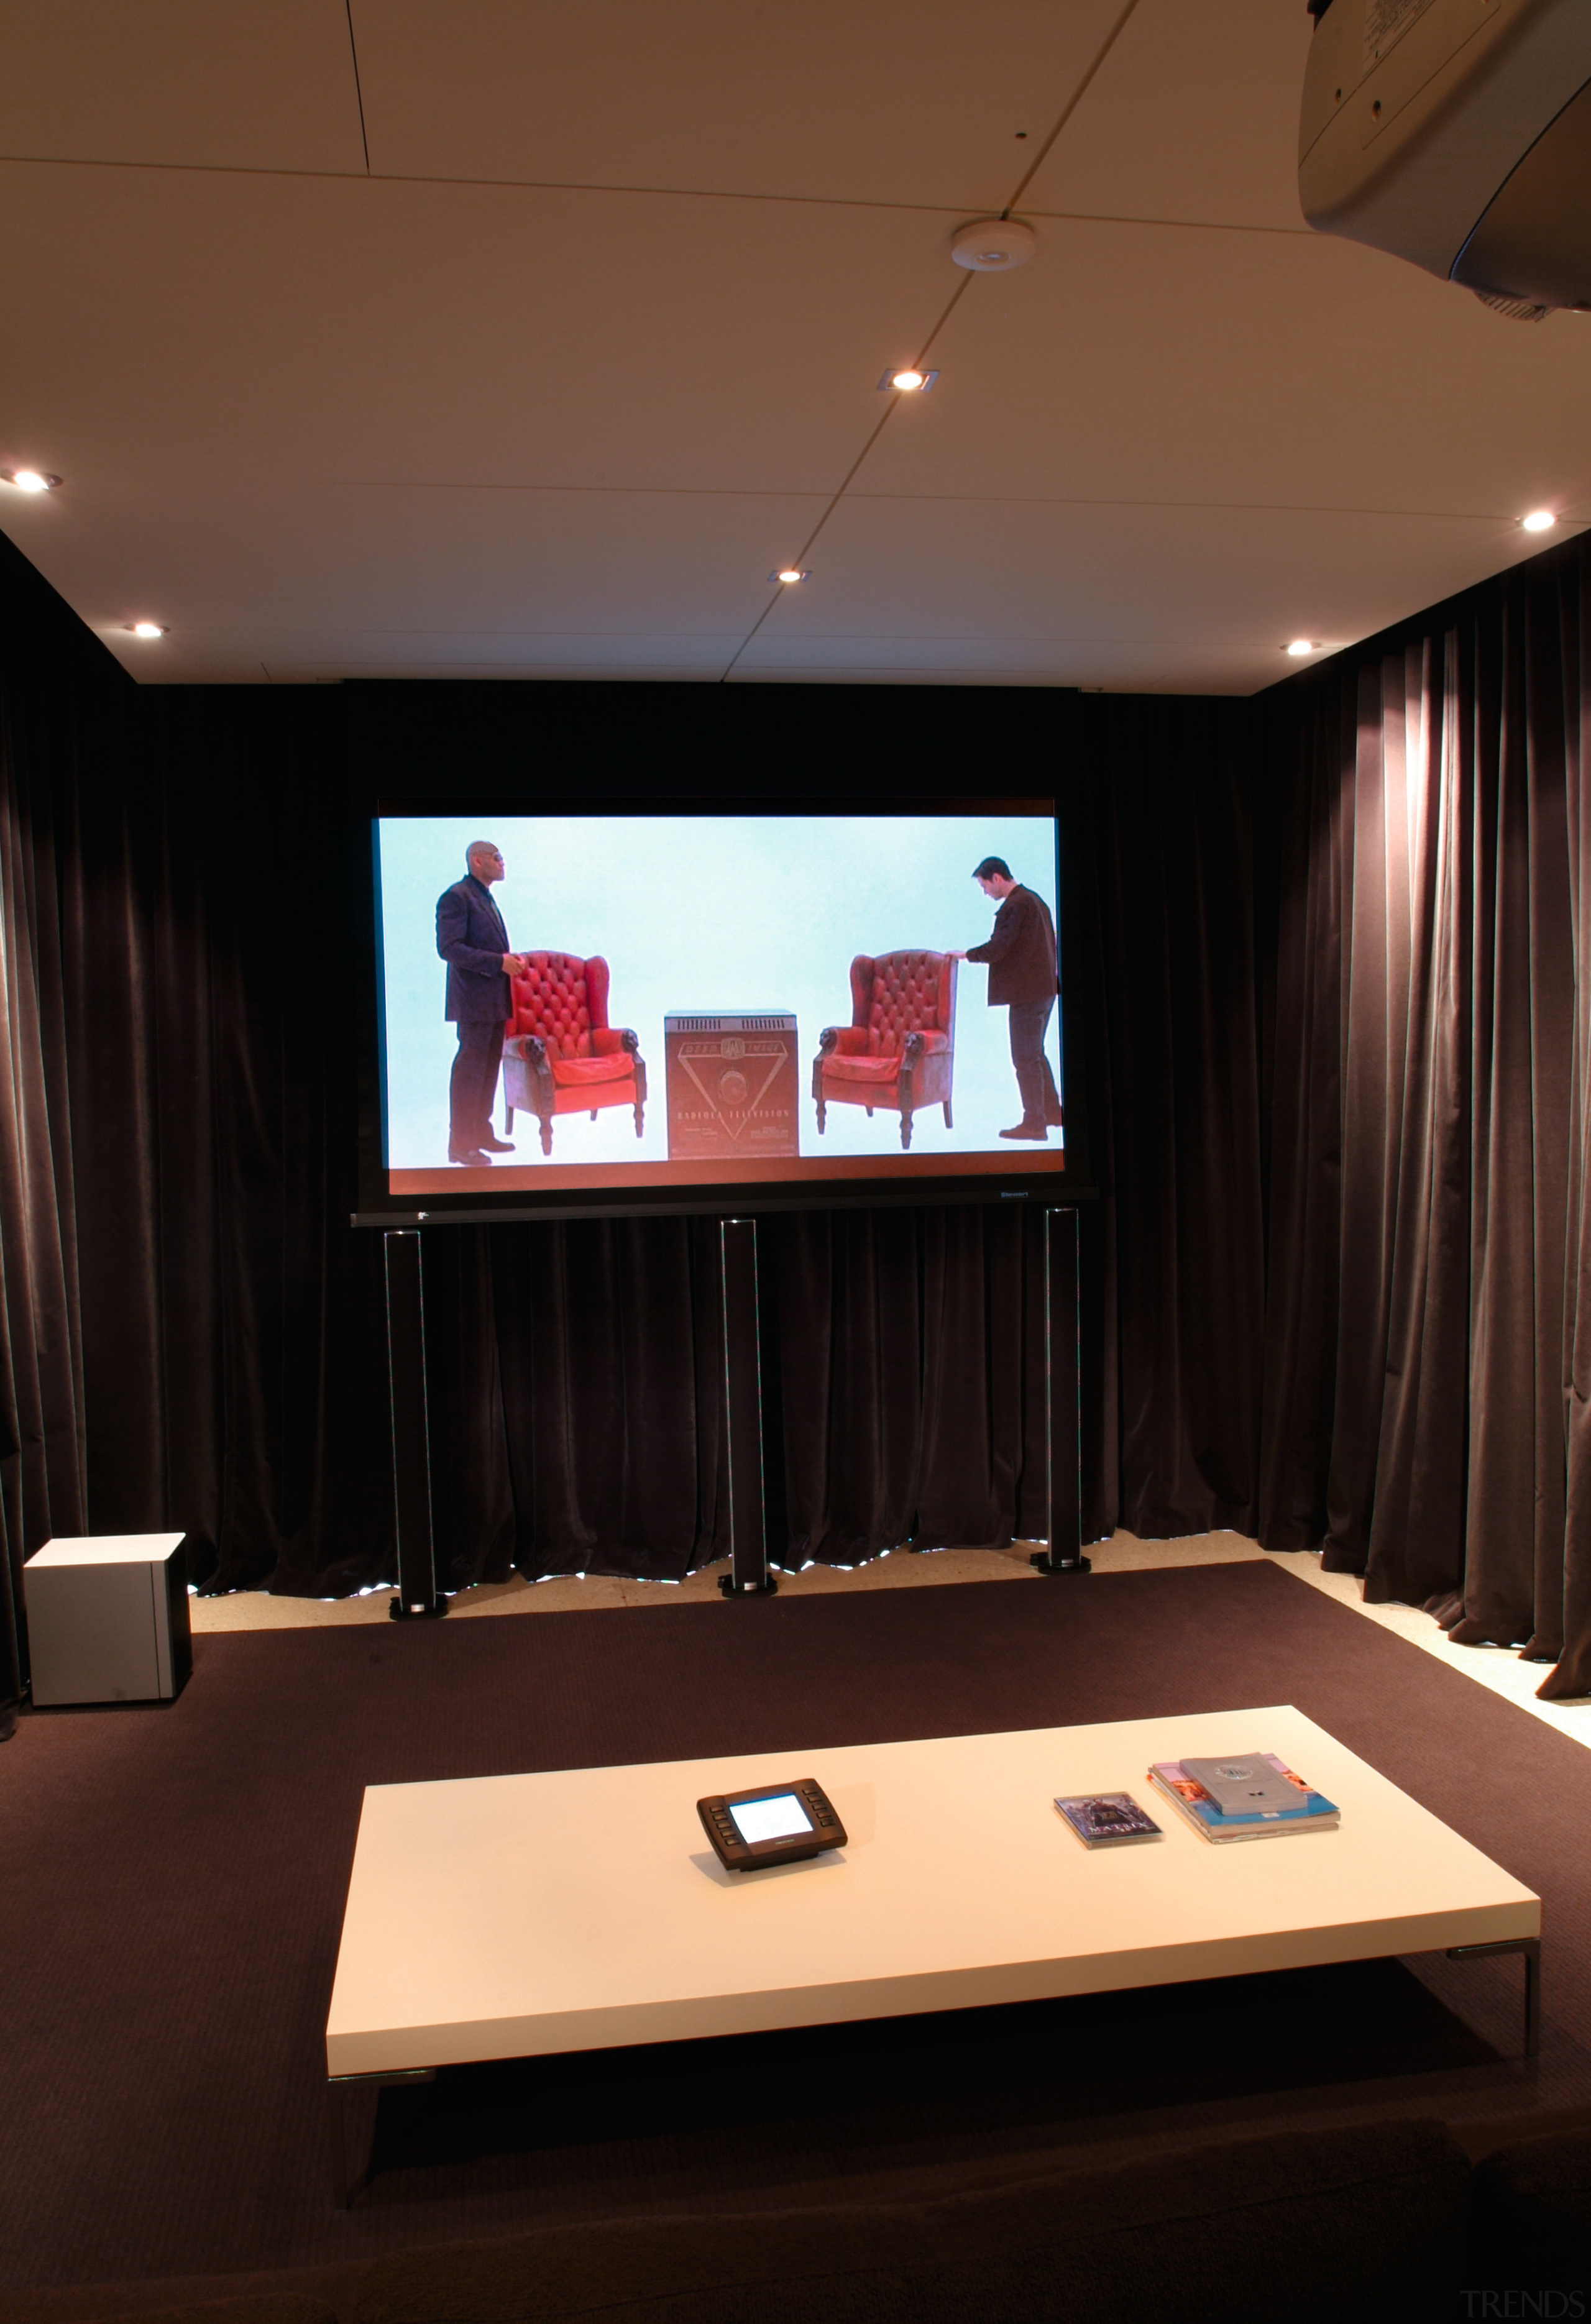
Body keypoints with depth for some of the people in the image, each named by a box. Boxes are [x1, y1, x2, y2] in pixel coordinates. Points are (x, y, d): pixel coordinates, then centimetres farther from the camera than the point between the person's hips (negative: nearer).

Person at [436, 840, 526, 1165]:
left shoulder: (485, 898, 19)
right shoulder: (456, 897, -10)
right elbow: (449, 948, -19)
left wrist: (510, 959, 6)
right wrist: (499, 962, -20)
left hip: (494, 1000, 9)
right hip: (474, 999, -9)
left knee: (489, 1068, 13)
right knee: (470, 1068, -7)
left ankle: (481, 1134, 23)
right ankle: (460, 1144, -1)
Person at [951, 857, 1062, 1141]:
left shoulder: (1014, 906, -16)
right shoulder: (1034, 900, 15)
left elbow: (996, 949, -19)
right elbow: (1049, 944, 20)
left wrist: (966, 955, -5)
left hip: (1027, 994, -10)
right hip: (1045, 988, 10)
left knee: (1025, 1058, -3)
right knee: (1036, 1053, 20)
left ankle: (1034, 1123, 1)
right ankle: (1051, 1109, 28)